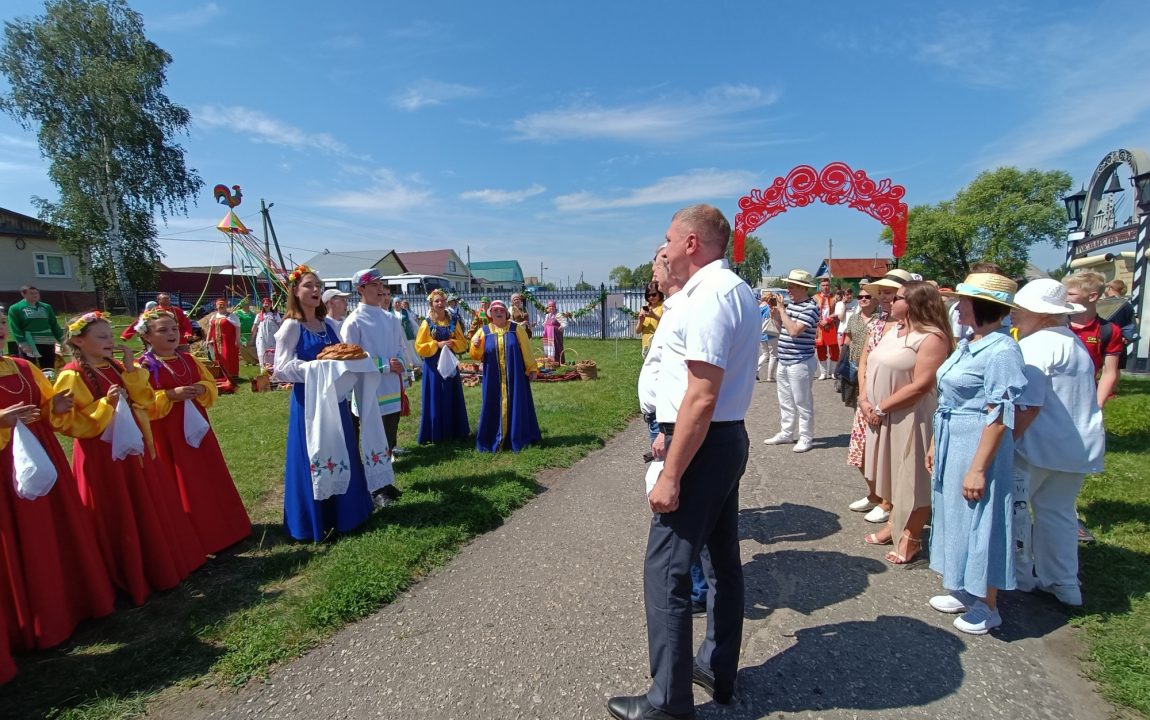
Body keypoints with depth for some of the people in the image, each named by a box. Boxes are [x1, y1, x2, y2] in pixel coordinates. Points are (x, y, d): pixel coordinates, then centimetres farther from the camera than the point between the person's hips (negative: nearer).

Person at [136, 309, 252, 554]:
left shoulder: (189, 360, 7)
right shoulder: (144, 366, -9)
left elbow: (211, 385, 11)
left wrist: (201, 389, -9)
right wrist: (170, 395, -23)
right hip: (166, 434, -5)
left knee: (210, 480, 14)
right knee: (180, 486, 4)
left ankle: (220, 527, 29)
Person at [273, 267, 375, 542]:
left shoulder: (329, 325, 10)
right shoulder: (291, 326, -8)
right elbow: (282, 368, -14)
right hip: (308, 400, -6)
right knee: (312, 459, 1)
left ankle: (342, 513, 28)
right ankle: (313, 521, 15)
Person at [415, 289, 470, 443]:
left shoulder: (454, 321, 3)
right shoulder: (427, 323, -5)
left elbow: (463, 342, 5)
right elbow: (419, 347, -7)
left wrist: (453, 343, -14)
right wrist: (437, 344, -18)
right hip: (433, 365, -3)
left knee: (452, 398, 10)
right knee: (435, 399, 1)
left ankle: (455, 431, 22)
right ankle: (435, 434, 12)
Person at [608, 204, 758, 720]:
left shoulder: (707, 295, -18)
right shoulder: (736, 290, 15)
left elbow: (701, 398, -24)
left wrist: (670, 476, -22)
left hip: (703, 445, -11)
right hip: (728, 440, 11)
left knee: (665, 571, -1)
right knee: (722, 560, 19)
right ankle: (718, 673, 36)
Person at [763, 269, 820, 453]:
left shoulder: (810, 308, -15)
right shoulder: (791, 305, 11)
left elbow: (794, 331, -26)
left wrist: (781, 310, -17)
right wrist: (774, 313, 4)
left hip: (800, 362, -9)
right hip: (784, 361, 9)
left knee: (802, 402, 1)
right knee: (785, 401, 16)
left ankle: (806, 437, 13)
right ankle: (786, 433, 28)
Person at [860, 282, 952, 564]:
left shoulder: (932, 338, -16)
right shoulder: (890, 329, 9)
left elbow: (920, 385, -21)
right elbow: (870, 365, 10)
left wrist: (881, 407, -17)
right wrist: (866, 401, -3)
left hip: (910, 418, -8)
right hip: (881, 417, 8)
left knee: (912, 477, 4)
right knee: (893, 472, 18)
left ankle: (912, 537, 18)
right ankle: (896, 522, 34)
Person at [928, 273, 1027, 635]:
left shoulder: (1001, 350, -19)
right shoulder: (967, 343, 7)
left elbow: (999, 416, -22)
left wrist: (978, 468, -21)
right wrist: (935, 444, 16)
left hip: (978, 445, -9)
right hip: (952, 443, 9)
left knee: (980, 521, 5)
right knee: (955, 516, 19)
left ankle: (987, 607, 24)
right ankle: (963, 591, 36)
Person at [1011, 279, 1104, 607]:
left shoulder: (1033, 346, -18)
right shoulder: (1077, 344, 12)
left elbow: (1028, 407, -22)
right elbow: (1077, 400, 19)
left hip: (1039, 446, -9)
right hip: (1082, 444, 9)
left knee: (1015, 507, 6)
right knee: (1059, 511, 17)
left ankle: (1019, 576, 18)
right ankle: (1063, 583, 26)